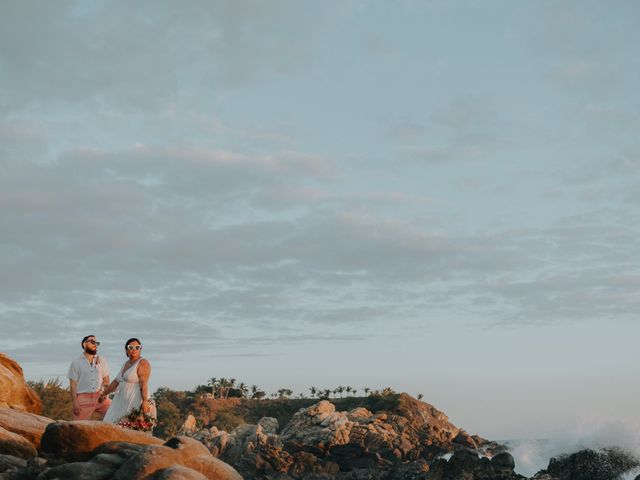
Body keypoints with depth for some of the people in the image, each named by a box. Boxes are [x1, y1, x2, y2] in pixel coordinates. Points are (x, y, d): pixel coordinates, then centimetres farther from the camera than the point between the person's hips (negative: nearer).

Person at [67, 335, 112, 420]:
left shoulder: (102, 361, 15)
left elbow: (106, 380, 12)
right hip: (83, 399, -2)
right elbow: (73, 384, 3)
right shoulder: (76, 362, 7)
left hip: (100, 397, 3)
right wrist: (75, 402, -8)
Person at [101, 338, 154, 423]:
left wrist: (145, 401, -27)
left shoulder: (143, 363, -7)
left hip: (136, 403, -9)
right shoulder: (126, 364, 19)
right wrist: (104, 394, 33)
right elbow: (116, 381, 27)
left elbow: (144, 384, -17)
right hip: (123, 403, 9)